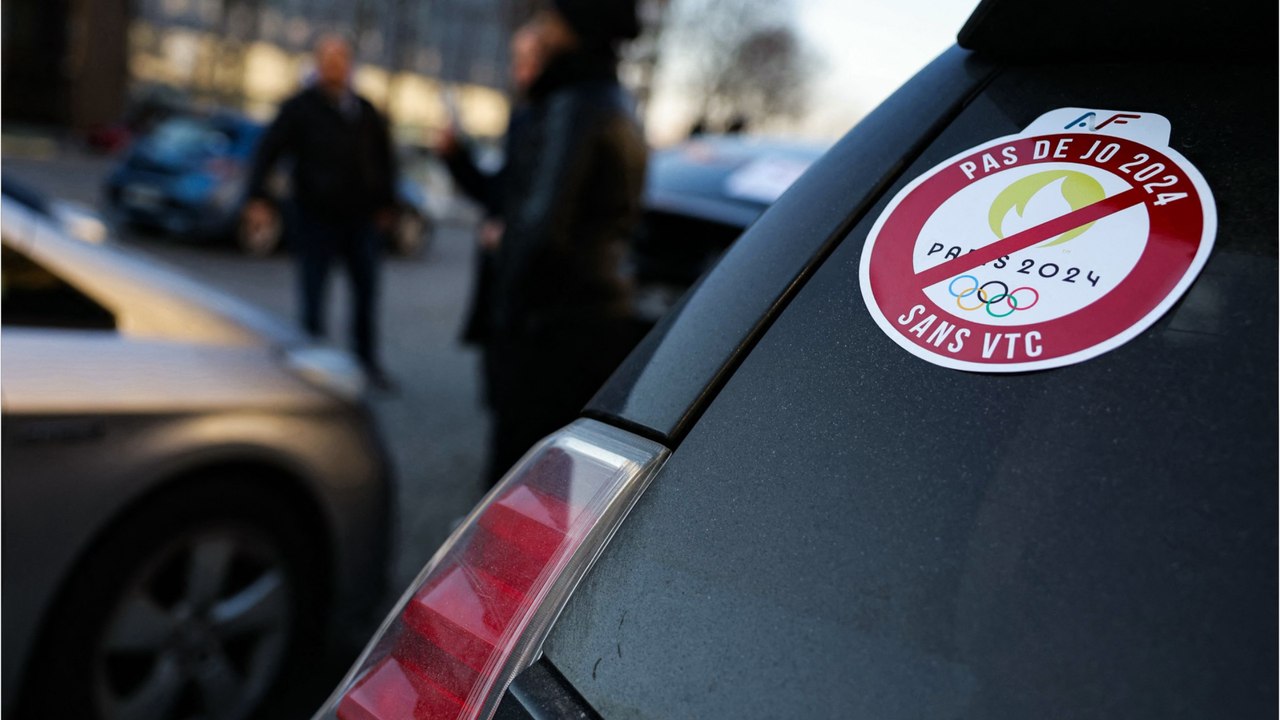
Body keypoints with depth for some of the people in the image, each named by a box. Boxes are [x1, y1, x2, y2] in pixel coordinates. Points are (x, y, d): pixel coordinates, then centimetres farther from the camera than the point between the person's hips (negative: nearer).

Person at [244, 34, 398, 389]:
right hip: (316, 217, -3)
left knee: (366, 291, 7)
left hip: (362, 217, 3)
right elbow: (268, 150, -6)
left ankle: (367, 360, 22)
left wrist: (386, 202, 15)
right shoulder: (300, 107, -1)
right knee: (312, 293, 0)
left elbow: (385, 157, 21)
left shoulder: (365, 111, 11)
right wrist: (258, 197, -17)